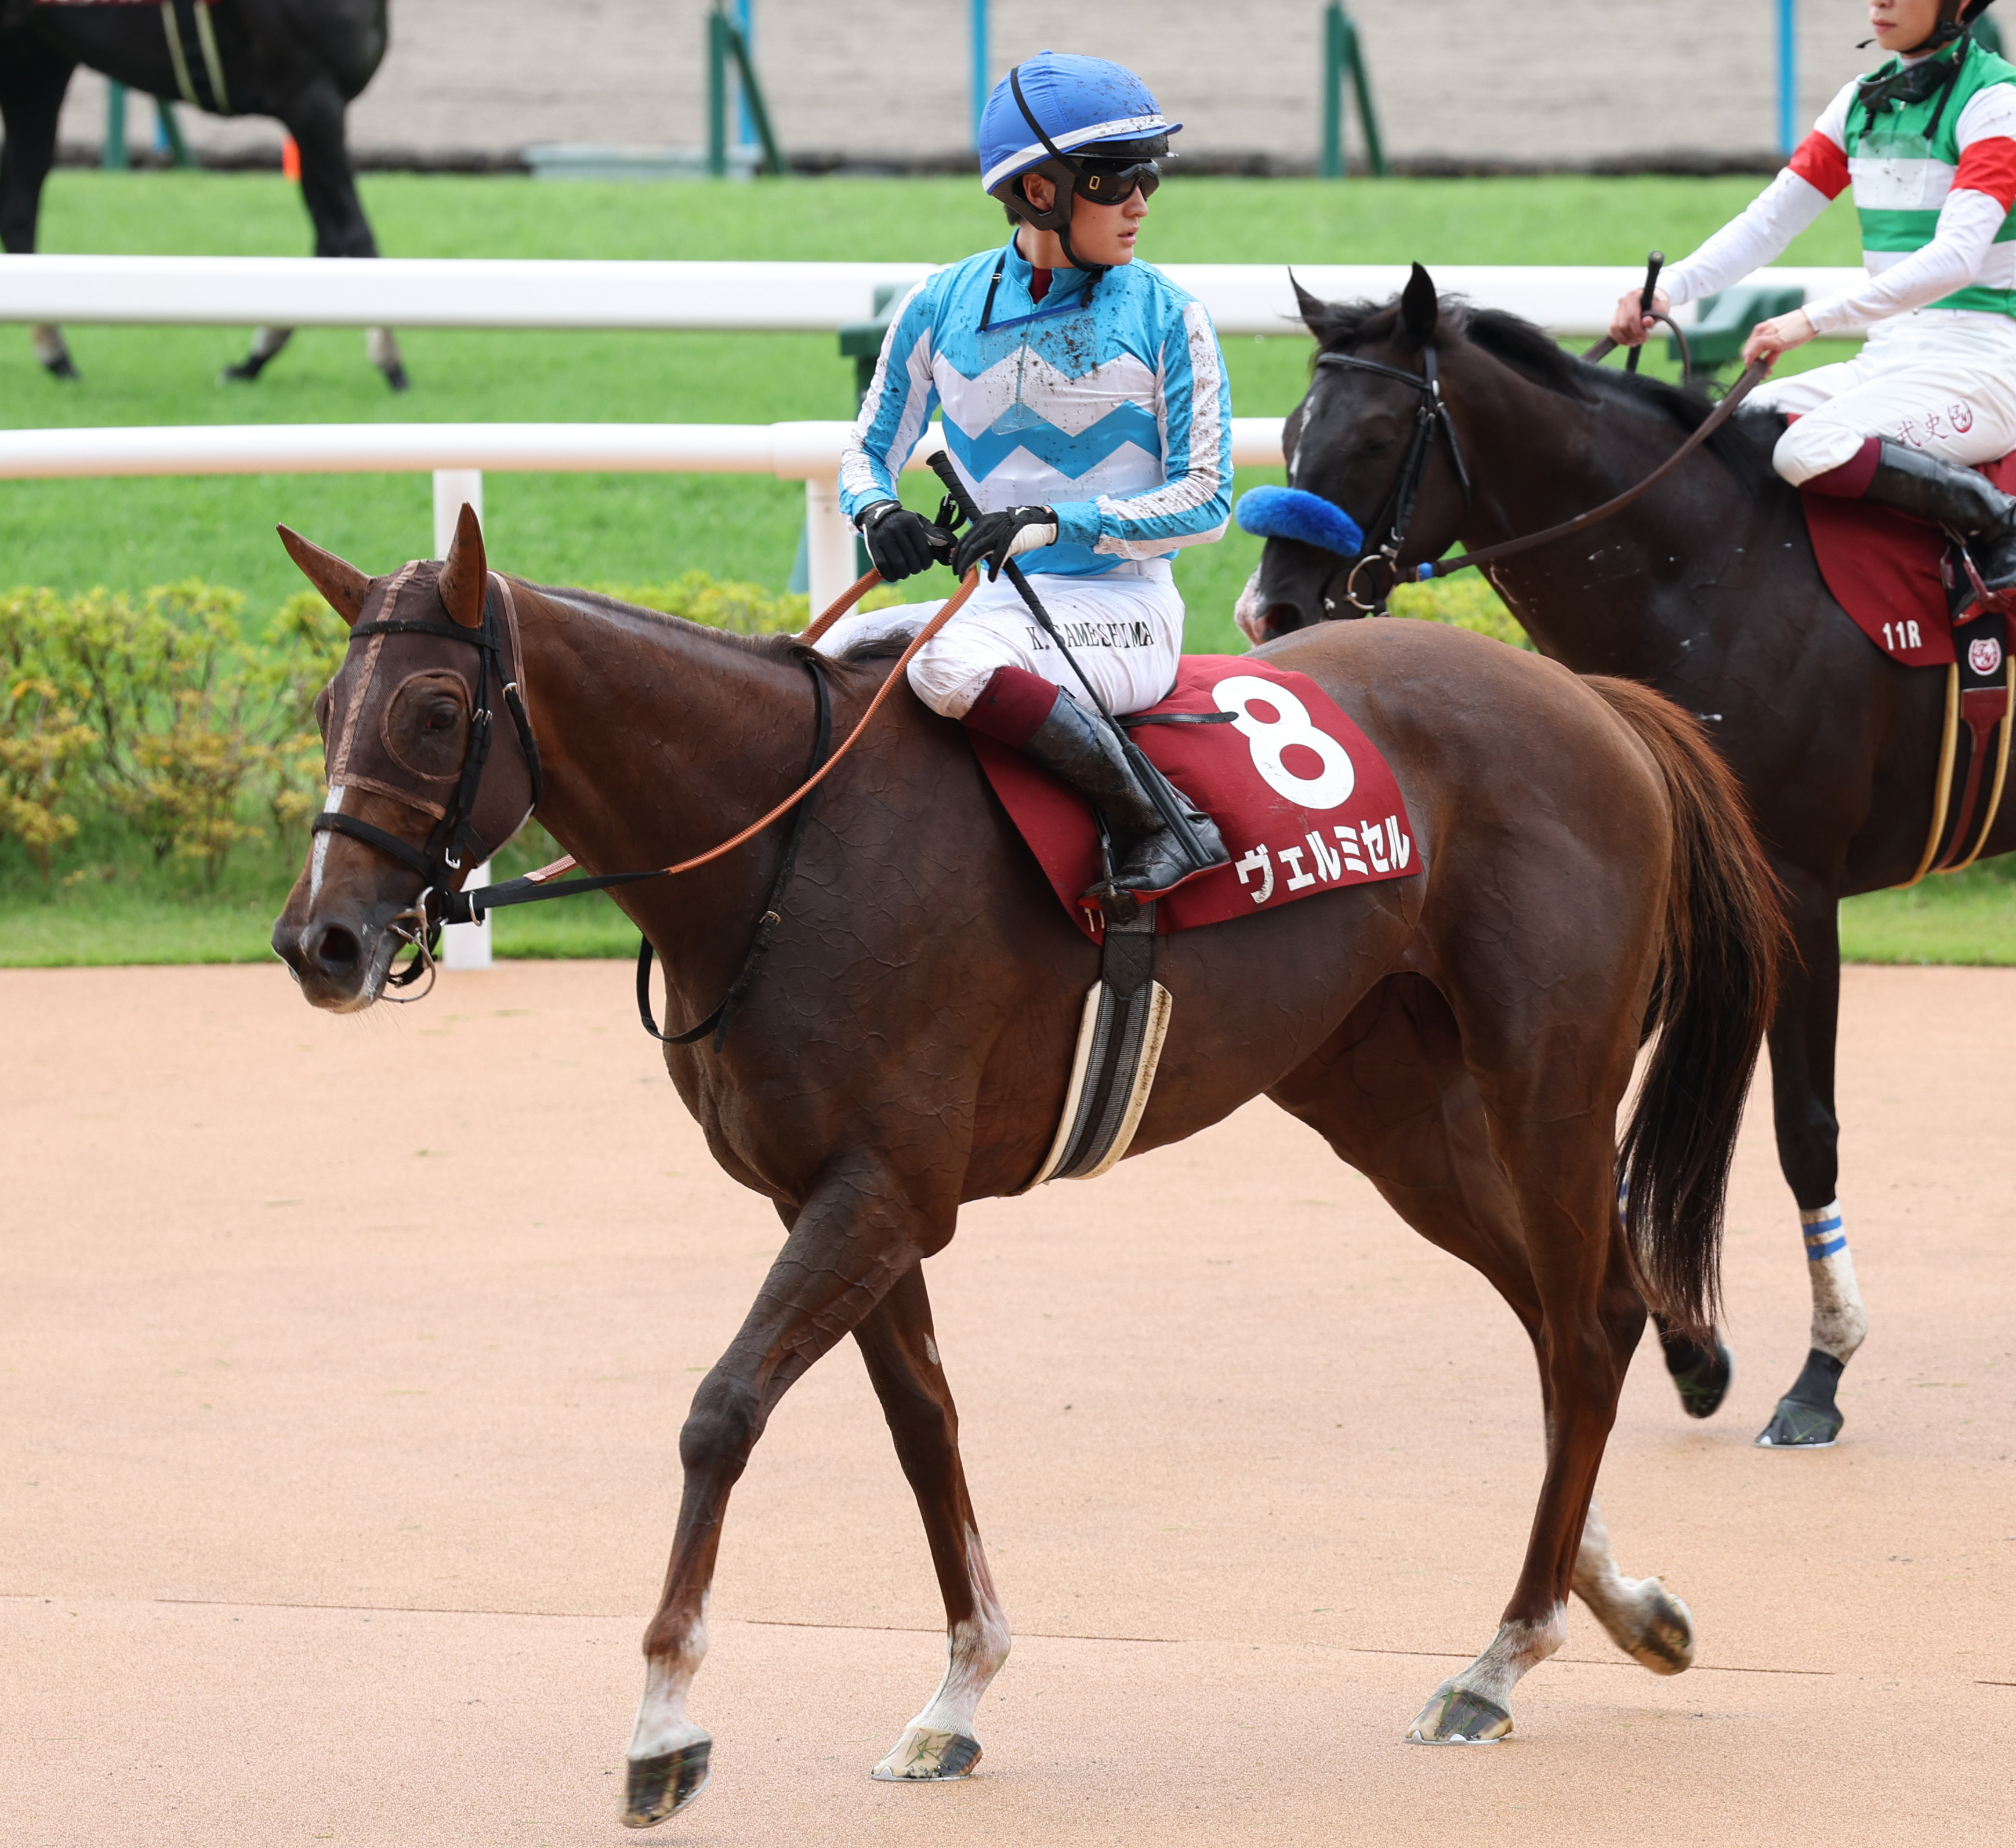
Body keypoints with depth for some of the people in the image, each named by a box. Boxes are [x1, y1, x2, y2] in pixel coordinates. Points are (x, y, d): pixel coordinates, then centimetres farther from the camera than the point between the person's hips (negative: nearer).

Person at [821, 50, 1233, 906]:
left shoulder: (1166, 314, -3)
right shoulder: (943, 305, 6)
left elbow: (1204, 499, -7)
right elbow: (869, 451, 14)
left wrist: (1055, 523, -20)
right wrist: (879, 512, -11)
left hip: (1124, 613, -5)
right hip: (998, 602, 5)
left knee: (952, 665, -34)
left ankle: (1159, 828, -27)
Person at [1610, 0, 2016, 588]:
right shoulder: (1862, 101, 13)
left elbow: (1956, 256, -23)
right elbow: (1768, 223, 11)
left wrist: (1815, 319, -32)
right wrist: (1668, 290, -7)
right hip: (1887, 360, 8)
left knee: (1810, 450, -31)